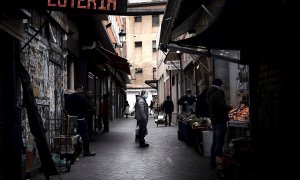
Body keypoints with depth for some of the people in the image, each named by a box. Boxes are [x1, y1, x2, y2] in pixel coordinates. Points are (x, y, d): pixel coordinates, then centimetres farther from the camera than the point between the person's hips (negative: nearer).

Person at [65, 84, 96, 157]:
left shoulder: (69, 97, 8)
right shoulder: (82, 96, -8)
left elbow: (66, 108, 9)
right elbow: (86, 107, -6)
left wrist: (71, 114, 16)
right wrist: (85, 115, 8)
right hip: (81, 119, -6)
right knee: (85, 135, 0)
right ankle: (86, 151, 2)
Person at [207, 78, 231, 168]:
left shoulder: (210, 94, 16)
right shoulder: (217, 93, -15)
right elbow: (221, 106, -24)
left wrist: (226, 107, 18)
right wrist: (228, 107, -5)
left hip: (214, 120, 10)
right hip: (220, 120, -10)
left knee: (215, 142, 15)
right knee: (219, 143, -8)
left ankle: (213, 162, 20)